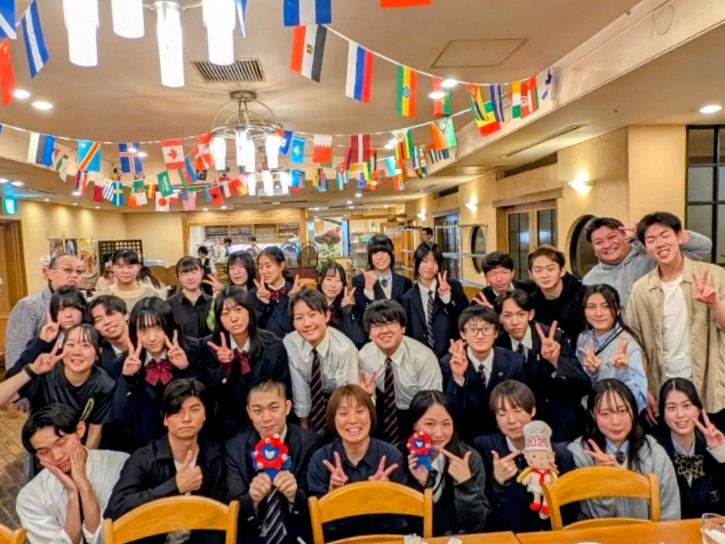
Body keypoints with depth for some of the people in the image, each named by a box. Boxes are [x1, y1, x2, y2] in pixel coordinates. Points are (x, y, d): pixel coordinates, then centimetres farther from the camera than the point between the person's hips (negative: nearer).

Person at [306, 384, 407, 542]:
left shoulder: (392, 456, -7)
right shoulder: (320, 459, -6)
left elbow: (398, 516, -2)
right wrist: (332, 491, -21)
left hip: (384, 536, 0)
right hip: (338, 537, 1)